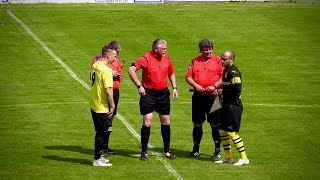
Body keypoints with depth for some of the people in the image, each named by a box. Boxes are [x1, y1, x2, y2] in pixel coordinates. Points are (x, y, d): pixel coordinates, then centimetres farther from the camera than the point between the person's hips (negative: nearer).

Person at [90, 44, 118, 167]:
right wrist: (112, 106, -16)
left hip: (93, 105, 9)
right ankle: (97, 160, 6)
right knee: (102, 133, 0)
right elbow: (108, 90, -24)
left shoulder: (95, 65, 5)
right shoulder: (106, 70, -21)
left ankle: (98, 156, 27)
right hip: (102, 107, -9)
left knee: (100, 132, 18)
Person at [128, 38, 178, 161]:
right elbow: (131, 70, -18)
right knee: (147, 122, -9)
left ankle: (167, 151, 21)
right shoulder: (146, 58, -14)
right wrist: (139, 86, -20)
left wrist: (174, 88, 10)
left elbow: (171, 73, 20)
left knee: (166, 121, 10)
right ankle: (144, 152, 1)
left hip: (163, 93, 6)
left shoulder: (166, 59, 4)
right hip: (148, 93, -5)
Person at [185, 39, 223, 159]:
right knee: (197, 124, 9)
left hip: (213, 97, -3)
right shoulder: (195, 62, 9)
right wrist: (196, 85, -11)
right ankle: (196, 149, 21)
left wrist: (214, 86, -15)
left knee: (215, 124, 0)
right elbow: (188, 77, 6)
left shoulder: (218, 61, 1)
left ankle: (217, 150, 10)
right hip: (198, 97, 3)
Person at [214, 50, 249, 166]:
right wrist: (217, 89, 8)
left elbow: (237, 89, -24)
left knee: (232, 132, -7)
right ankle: (228, 157, 23)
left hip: (233, 106, -10)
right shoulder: (225, 70, 13)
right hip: (226, 105, 10)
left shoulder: (233, 72, -16)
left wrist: (222, 91, -15)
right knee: (222, 130, 13)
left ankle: (244, 158, 1)